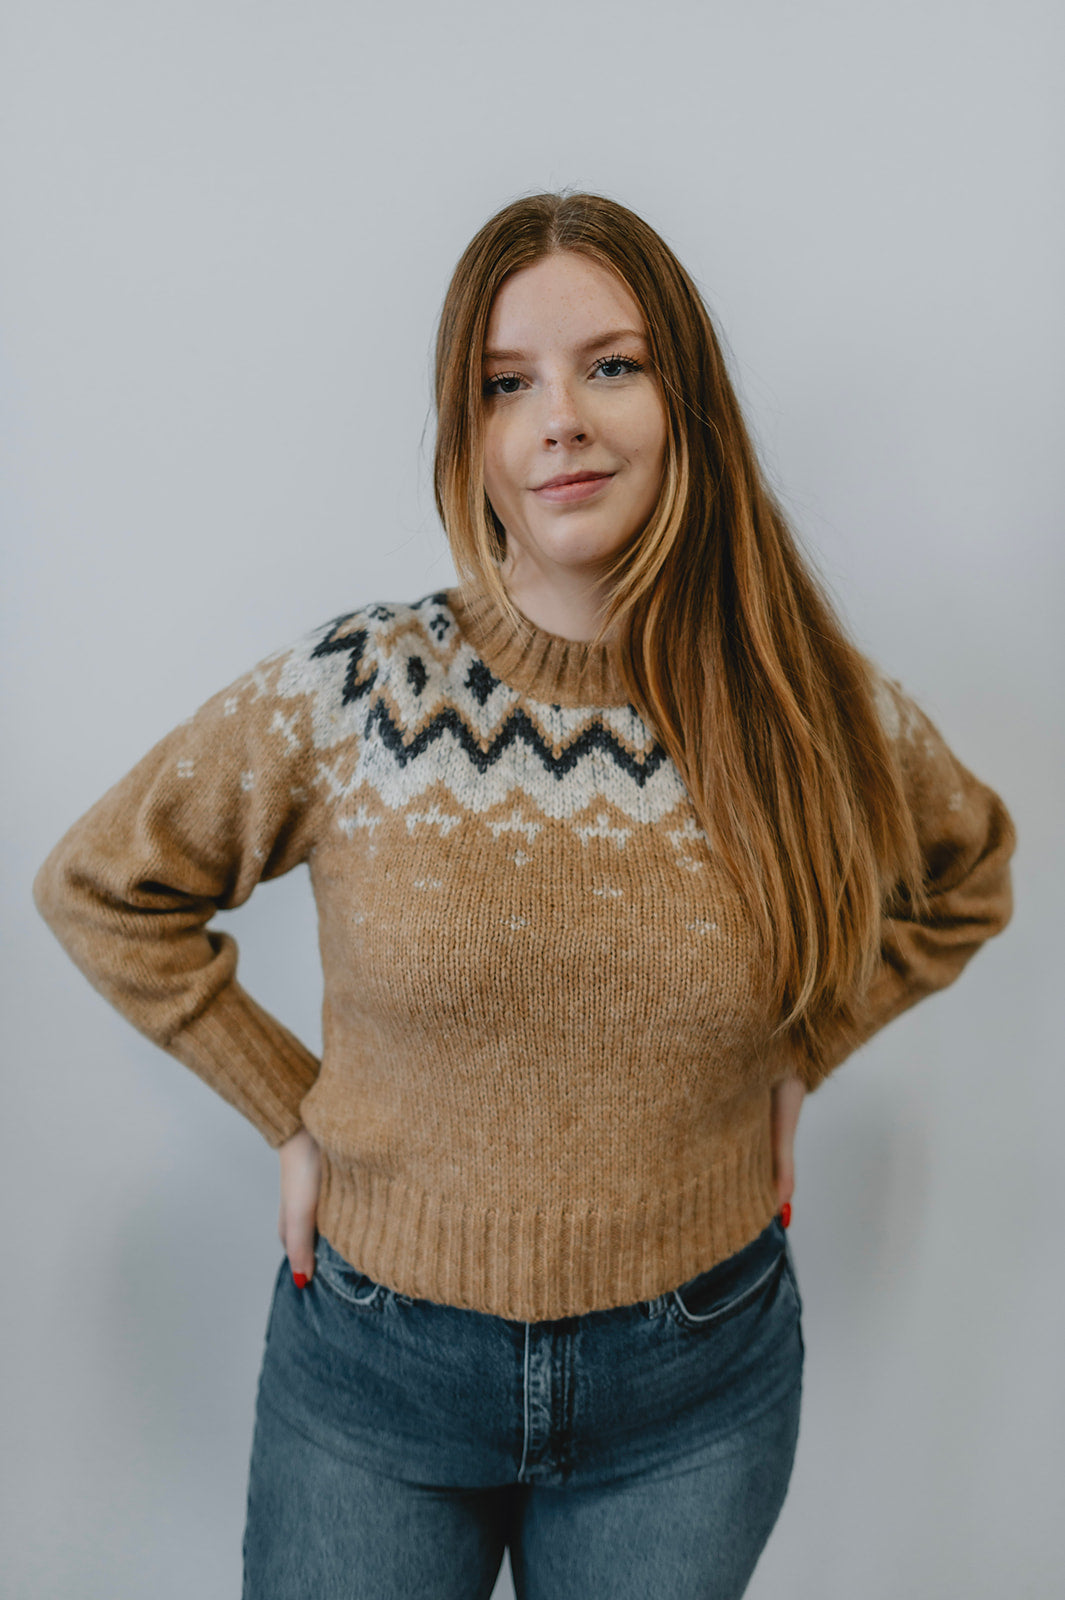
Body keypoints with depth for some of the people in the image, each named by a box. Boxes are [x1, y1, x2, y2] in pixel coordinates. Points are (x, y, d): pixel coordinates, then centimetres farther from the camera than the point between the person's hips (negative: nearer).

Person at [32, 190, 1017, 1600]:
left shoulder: (815, 710, -10)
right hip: (374, 1373, 0)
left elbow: (965, 875, 11)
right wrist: (290, 1107, -5)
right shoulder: (347, 692, -14)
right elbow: (98, 885, -1)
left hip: (694, 1388, 1)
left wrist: (792, 1061, 1)